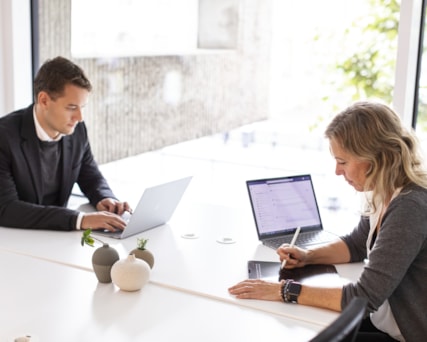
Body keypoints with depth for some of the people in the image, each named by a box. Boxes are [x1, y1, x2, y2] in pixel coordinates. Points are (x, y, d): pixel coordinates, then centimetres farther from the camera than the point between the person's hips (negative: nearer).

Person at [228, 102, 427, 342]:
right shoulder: (386, 194, -2)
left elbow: (365, 297, -30)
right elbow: (357, 244, 16)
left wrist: (287, 291, -26)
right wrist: (308, 256, -1)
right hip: (387, 322, 7)